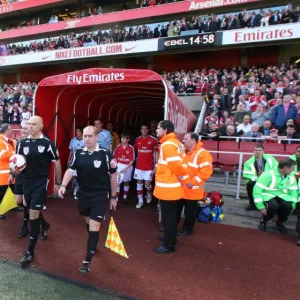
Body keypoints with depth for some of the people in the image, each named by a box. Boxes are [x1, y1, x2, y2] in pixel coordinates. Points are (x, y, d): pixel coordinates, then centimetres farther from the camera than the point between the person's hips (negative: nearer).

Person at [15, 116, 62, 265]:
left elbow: (57, 163, -4)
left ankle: (30, 251, 9)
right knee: (30, 210, 22)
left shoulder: (47, 143, -10)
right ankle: (44, 224, 55)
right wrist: (16, 170, -15)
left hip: (41, 182, -5)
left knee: (33, 216, -5)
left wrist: (58, 183, -1)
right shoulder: (22, 143, 3)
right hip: (26, 182, 6)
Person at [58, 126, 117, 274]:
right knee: (88, 222, 23)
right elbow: (70, 170, -5)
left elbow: (113, 175, -6)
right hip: (83, 193, 5)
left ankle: (87, 261, 10)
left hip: (99, 195, -4)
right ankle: (93, 244, 51)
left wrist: (113, 197, -1)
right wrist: (63, 185, -24)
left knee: (94, 227, -5)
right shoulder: (78, 153, -3)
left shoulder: (106, 154, -14)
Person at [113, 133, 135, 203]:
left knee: (126, 182, 15)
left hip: (128, 166, -1)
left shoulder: (131, 148, -13)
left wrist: (126, 168, -16)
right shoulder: (118, 147, -5)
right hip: (119, 166, 1)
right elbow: (115, 158, 3)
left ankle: (125, 197, 33)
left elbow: (132, 160, -11)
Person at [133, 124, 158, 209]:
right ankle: (140, 201, 20)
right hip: (139, 166, 3)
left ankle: (149, 194, 28)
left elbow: (156, 153, -3)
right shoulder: (137, 140, 3)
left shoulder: (153, 140, -6)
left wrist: (156, 165, -7)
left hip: (149, 166, -3)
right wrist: (135, 159, 9)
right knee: (139, 183, 7)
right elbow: (134, 151, 16)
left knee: (147, 183, -5)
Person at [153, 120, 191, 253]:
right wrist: (184, 180, 14)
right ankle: (170, 238, 37)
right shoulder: (176, 143, 11)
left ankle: (168, 245, 14)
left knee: (168, 217, 2)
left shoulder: (167, 145, -20)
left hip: (168, 188, -10)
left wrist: (186, 180, -12)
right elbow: (179, 163, 14)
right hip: (173, 187, 10)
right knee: (172, 216, 21)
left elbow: (176, 165, -23)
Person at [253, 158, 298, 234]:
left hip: (281, 196, 5)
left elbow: (294, 191, 12)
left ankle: (280, 222, 5)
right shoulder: (269, 174, -19)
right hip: (268, 195, -5)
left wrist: (292, 205, -2)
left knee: (288, 205, -29)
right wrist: (261, 206, -22)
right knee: (273, 206, -37)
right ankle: (263, 220, -2)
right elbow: (257, 189, -20)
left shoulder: (291, 176, 0)